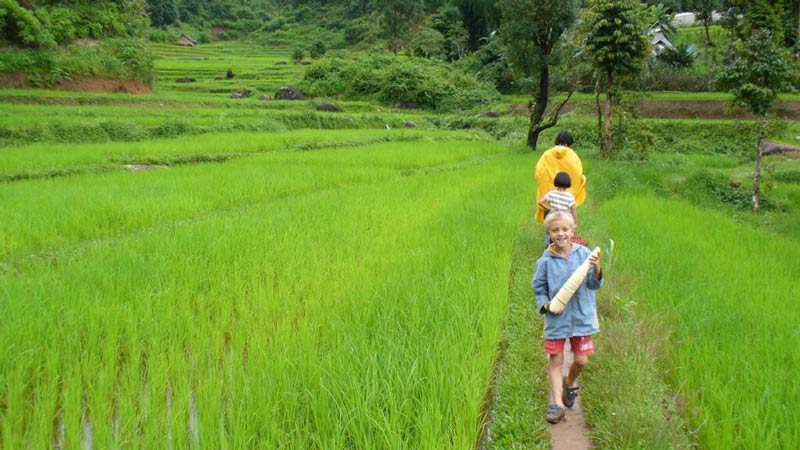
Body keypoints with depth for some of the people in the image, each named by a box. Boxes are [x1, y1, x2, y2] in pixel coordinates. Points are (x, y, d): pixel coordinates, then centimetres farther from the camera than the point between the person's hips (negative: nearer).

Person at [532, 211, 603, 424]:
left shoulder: (583, 254, -8)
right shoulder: (546, 260, -9)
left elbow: (594, 285, -6)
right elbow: (538, 288, 2)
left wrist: (596, 270, -25)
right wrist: (546, 305, -15)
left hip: (581, 316, 1)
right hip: (556, 318, -1)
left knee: (581, 360, 8)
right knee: (556, 361, 5)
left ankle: (569, 383, 38)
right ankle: (556, 402, 13)